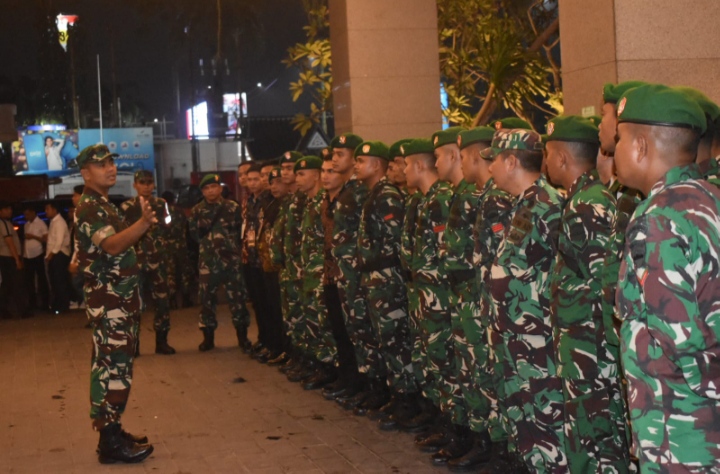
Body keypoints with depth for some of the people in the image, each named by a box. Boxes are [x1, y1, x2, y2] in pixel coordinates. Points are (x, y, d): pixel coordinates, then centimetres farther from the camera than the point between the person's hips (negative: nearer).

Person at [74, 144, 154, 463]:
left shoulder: (105, 205, 17)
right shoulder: (89, 208, -15)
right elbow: (111, 245, -33)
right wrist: (145, 222, -47)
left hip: (121, 298, 10)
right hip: (108, 301, -10)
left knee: (116, 365, 13)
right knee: (112, 367, -10)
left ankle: (113, 431, 20)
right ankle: (109, 442, -8)